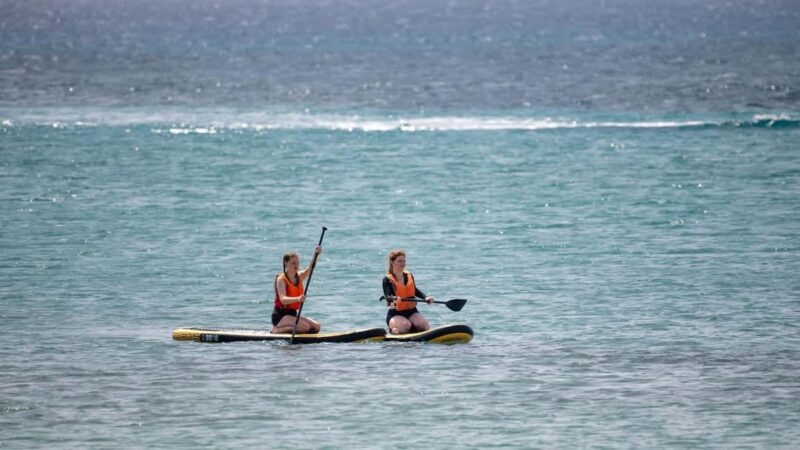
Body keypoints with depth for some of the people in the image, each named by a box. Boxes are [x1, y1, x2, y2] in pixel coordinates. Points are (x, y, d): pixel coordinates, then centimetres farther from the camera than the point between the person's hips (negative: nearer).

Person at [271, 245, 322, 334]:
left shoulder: (299, 276, 7)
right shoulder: (281, 279, -13)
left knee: (316, 327, -4)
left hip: (293, 314, 8)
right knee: (305, 327, -26)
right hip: (280, 315, -8)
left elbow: (310, 269, -13)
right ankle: (277, 330, -9)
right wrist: (298, 299, -48)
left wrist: (316, 255, -32)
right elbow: (283, 299, -28)